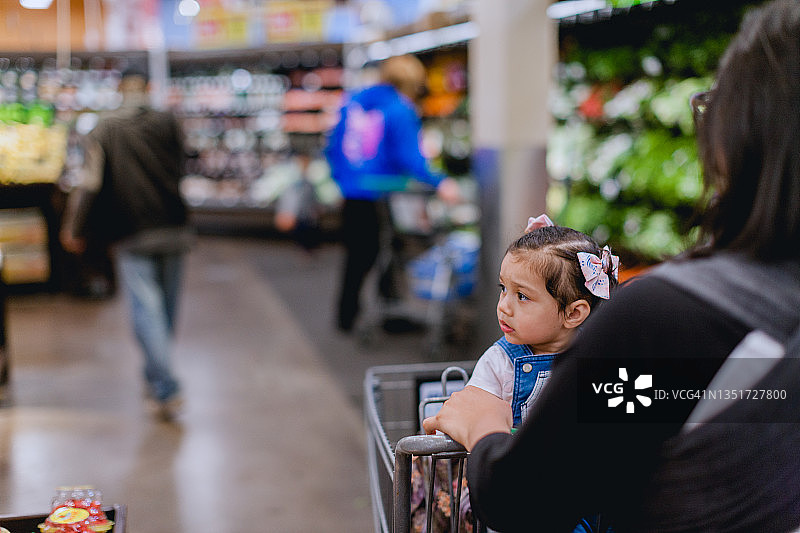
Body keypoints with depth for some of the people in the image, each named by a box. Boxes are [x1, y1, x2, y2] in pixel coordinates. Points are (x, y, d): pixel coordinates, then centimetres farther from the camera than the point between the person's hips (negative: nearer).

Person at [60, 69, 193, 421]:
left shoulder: (104, 131, -3)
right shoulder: (168, 123, 1)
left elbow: (90, 184, -5)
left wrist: (75, 229, 5)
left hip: (131, 233, -3)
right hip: (172, 230, 3)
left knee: (146, 309, -4)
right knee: (167, 308, 15)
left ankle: (166, 390, -12)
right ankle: (155, 377, 29)